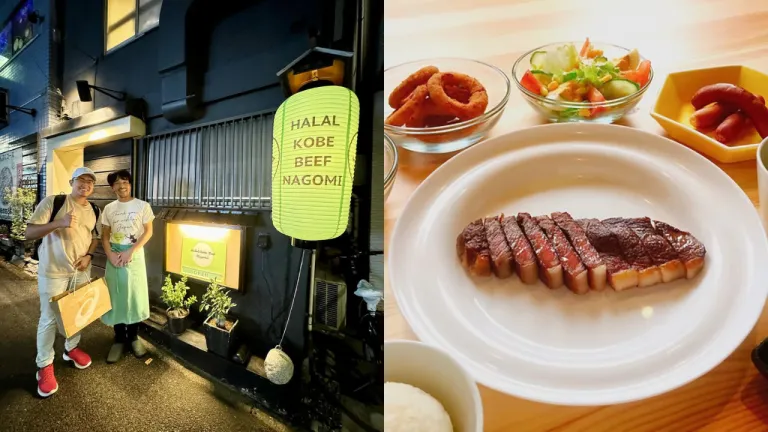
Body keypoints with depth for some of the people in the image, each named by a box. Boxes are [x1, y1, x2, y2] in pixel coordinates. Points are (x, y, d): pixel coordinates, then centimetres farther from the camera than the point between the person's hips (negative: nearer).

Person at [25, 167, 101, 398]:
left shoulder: (94, 210, 2)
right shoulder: (52, 202, -14)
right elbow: (29, 233, -17)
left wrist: (88, 255, -6)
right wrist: (59, 223, -32)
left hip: (81, 270, 5)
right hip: (52, 271, -5)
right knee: (49, 318, 3)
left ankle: (71, 348, 39)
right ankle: (44, 366, 18)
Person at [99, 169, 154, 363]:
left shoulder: (143, 206, -4)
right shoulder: (109, 208, 6)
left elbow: (148, 232, -4)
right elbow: (105, 236, 8)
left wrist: (130, 252, -14)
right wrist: (110, 254, -9)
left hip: (134, 256, -2)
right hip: (114, 257, 3)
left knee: (135, 295, 4)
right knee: (116, 296, 6)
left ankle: (133, 337, 18)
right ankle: (119, 339, 18)